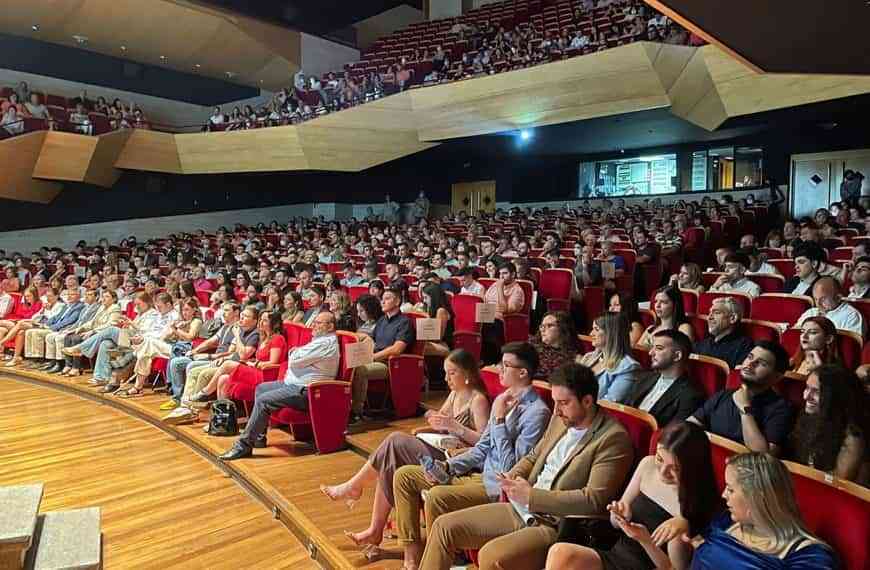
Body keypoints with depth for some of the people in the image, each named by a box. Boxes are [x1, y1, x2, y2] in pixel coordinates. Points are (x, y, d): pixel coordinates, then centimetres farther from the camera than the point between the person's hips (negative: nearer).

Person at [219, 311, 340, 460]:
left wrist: (294, 352, 2)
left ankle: (244, 446, -10)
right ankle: (259, 436, 19)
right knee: (261, 388, 17)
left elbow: (294, 360, -20)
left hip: (305, 391, -11)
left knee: (263, 400, -20)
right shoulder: (323, 340, 16)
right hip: (296, 383, 11)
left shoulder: (325, 343, -19)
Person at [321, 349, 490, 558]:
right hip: (443, 451, 8)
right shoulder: (455, 394, 14)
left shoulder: (478, 399, -12)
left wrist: (453, 426, -24)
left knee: (395, 442, -15)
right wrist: (425, 430, -1)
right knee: (389, 464, -11)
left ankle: (354, 486, 4)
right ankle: (375, 531, -3)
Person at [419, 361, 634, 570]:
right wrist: (512, 477, 0)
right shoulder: (560, 420, 9)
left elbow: (594, 500, -20)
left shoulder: (614, 439, -14)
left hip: (557, 527, -7)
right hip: (519, 509, 8)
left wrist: (531, 496, -19)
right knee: (443, 526, 0)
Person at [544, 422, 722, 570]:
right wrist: (620, 515, -12)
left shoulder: (698, 504, -14)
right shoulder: (647, 465, -1)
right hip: (616, 555, 5)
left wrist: (645, 540, -27)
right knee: (560, 552, -29)